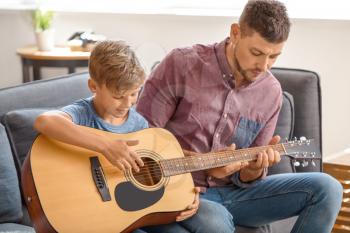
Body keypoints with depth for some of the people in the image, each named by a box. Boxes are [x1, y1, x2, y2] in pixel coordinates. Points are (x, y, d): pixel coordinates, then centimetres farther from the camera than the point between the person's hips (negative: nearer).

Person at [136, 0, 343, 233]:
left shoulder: (271, 92, 1)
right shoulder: (183, 64, -12)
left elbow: (245, 177, 7)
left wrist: (255, 169, -18)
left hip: (232, 191, 5)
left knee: (327, 188, -9)